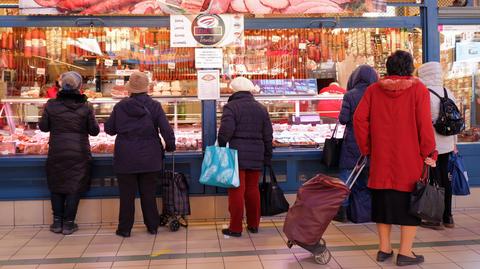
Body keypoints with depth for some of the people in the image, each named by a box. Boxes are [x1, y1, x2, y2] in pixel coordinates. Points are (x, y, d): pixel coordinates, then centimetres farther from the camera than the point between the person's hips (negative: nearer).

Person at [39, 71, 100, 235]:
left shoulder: (51, 105, -4)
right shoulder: (86, 107, -7)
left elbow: (43, 127, 4)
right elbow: (94, 131, -2)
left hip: (56, 152, 1)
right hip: (79, 152, -1)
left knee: (56, 186, 15)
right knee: (74, 187, 8)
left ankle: (57, 222, 19)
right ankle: (68, 223, 11)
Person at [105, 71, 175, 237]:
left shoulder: (120, 106, -5)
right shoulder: (154, 106, -7)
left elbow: (109, 129, 5)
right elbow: (166, 129, -9)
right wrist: (170, 146, 5)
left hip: (125, 158, 0)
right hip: (149, 158, 1)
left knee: (127, 194, 9)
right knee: (149, 194, 12)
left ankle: (125, 229, 17)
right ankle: (152, 227, 20)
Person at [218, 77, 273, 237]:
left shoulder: (231, 107, -6)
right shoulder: (261, 109, 10)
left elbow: (225, 131, -16)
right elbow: (268, 135, 11)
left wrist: (221, 149, -2)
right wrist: (267, 157, 17)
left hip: (236, 154, -5)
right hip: (256, 156, 5)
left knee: (237, 191, 0)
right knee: (253, 189, 13)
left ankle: (235, 228, 5)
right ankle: (253, 225, 22)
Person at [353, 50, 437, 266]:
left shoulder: (374, 89, 2)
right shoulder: (418, 89, -6)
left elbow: (359, 119, -3)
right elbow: (424, 124, -12)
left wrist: (366, 148, 6)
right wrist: (429, 154, -4)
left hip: (381, 159, 3)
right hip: (410, 160, -3)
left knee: (383, 202, 14)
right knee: (410, 202, 8)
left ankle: (384, 248, 22)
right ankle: (405, 252, 11)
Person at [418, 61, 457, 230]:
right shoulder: (449, 94, 8)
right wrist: (454, 144, 20)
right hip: (447, 145, 7)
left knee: (434, 180, -1)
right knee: (445, 178, 13)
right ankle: (447, 217, 22)